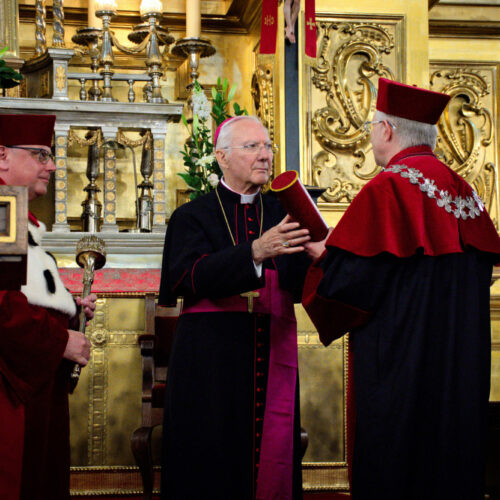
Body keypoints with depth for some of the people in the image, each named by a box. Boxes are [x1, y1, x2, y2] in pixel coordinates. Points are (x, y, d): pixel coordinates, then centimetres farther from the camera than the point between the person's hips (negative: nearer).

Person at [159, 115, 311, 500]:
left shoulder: (282, 215, 13)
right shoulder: (193, 217, 5)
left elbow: (299, 285, 0)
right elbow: (192, 276, -14)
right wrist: (255, 251, -27)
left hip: (272, 360, 3)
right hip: (211, 364, -3)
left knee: (271, 464, 2)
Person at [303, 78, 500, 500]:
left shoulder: (386, 188, -13)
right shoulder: (463, 190, 9)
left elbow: (357, 276, -19)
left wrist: (321, 255, 1)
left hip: (401, 358, -7)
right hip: (461, 361, 7)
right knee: (452, 454, 14)